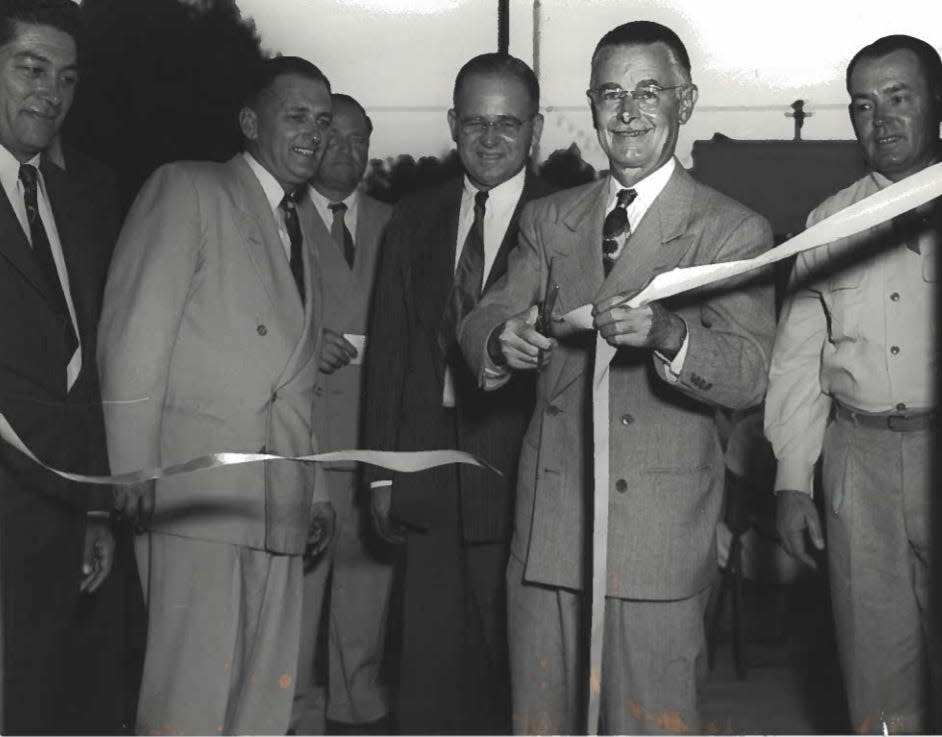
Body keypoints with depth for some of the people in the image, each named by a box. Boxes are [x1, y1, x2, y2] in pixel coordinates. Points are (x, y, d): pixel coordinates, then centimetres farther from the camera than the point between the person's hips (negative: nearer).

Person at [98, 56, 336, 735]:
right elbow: (132, 340, -7)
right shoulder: (187, 189, 1)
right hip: (196, 496, -6)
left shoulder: (304, 222, 22)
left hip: (282, 507, 6)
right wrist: (134, 484, -12)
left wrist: (317, 492, 14)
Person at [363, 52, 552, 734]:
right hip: (431, 486, 4)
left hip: (523, 483, -4)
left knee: (520, 673, 7)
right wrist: (383, 471, 7)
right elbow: (388, 348, 10)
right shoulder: (414, 219, 11)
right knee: (430, 681, 9)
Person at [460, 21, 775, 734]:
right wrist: (503, 341, -18)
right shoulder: (548, 220, 12)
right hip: (546, 524, 4)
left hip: (658, 533, -4)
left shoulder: (734, 231, -1)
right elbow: (479, 324, 6)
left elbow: (749, 375, -12)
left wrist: (666, 336, -32)